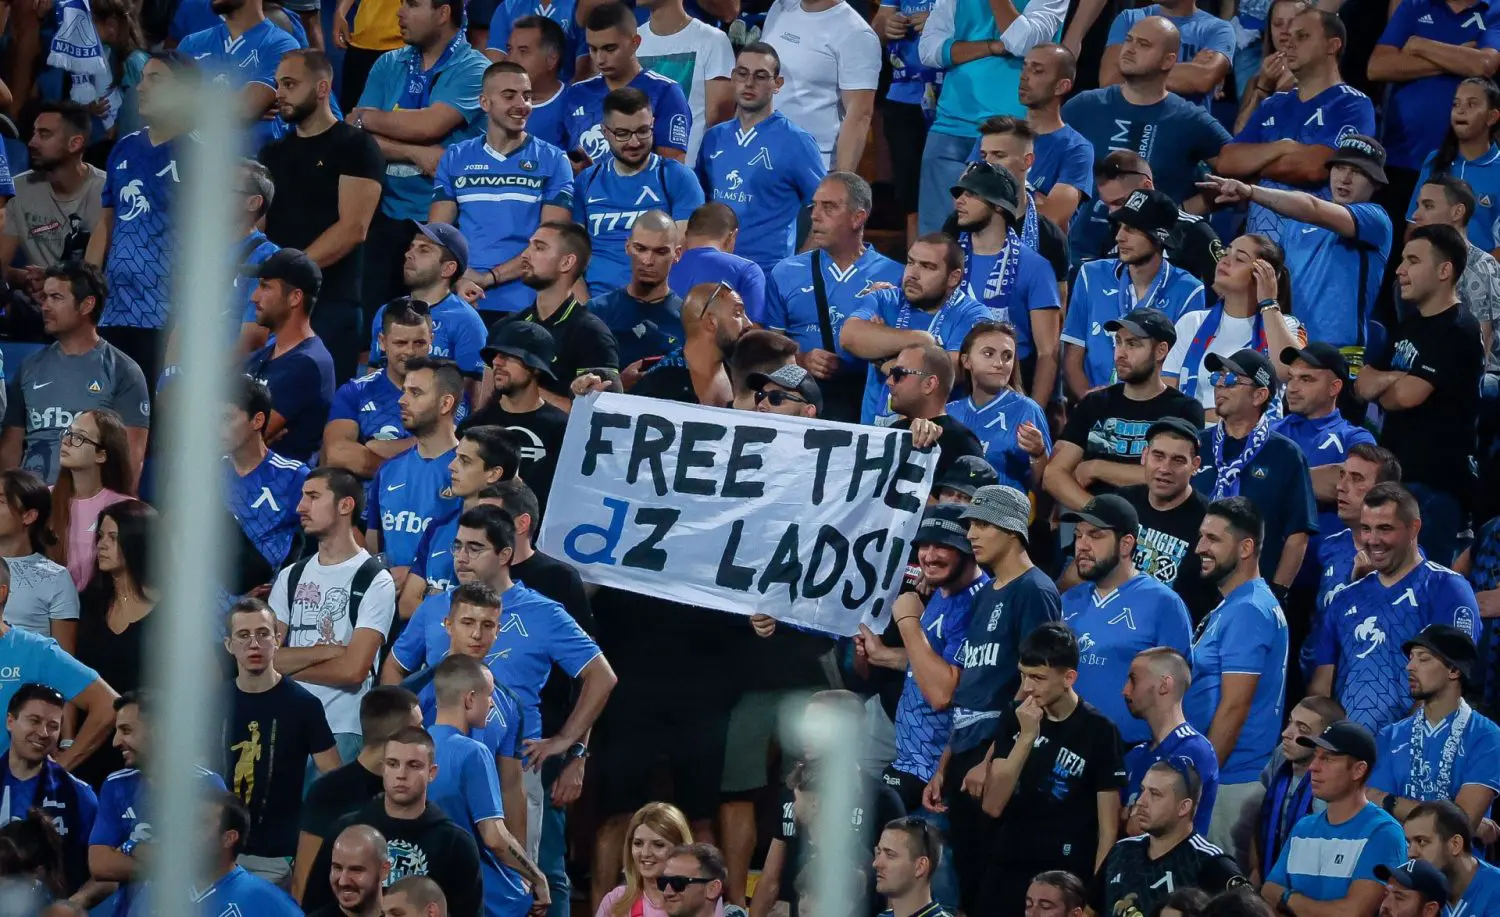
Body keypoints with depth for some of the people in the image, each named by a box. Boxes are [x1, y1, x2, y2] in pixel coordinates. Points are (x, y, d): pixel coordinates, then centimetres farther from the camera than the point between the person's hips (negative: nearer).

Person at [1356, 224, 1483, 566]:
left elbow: (1407, 396, -19)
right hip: (1395, 473, 9)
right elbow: (1363, 385, 13)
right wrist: (1393, 379, -9)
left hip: (1434, 482, -9)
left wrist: (1382, 386, 3)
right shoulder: (1409, 326, 16)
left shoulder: (1459, 332, -12)